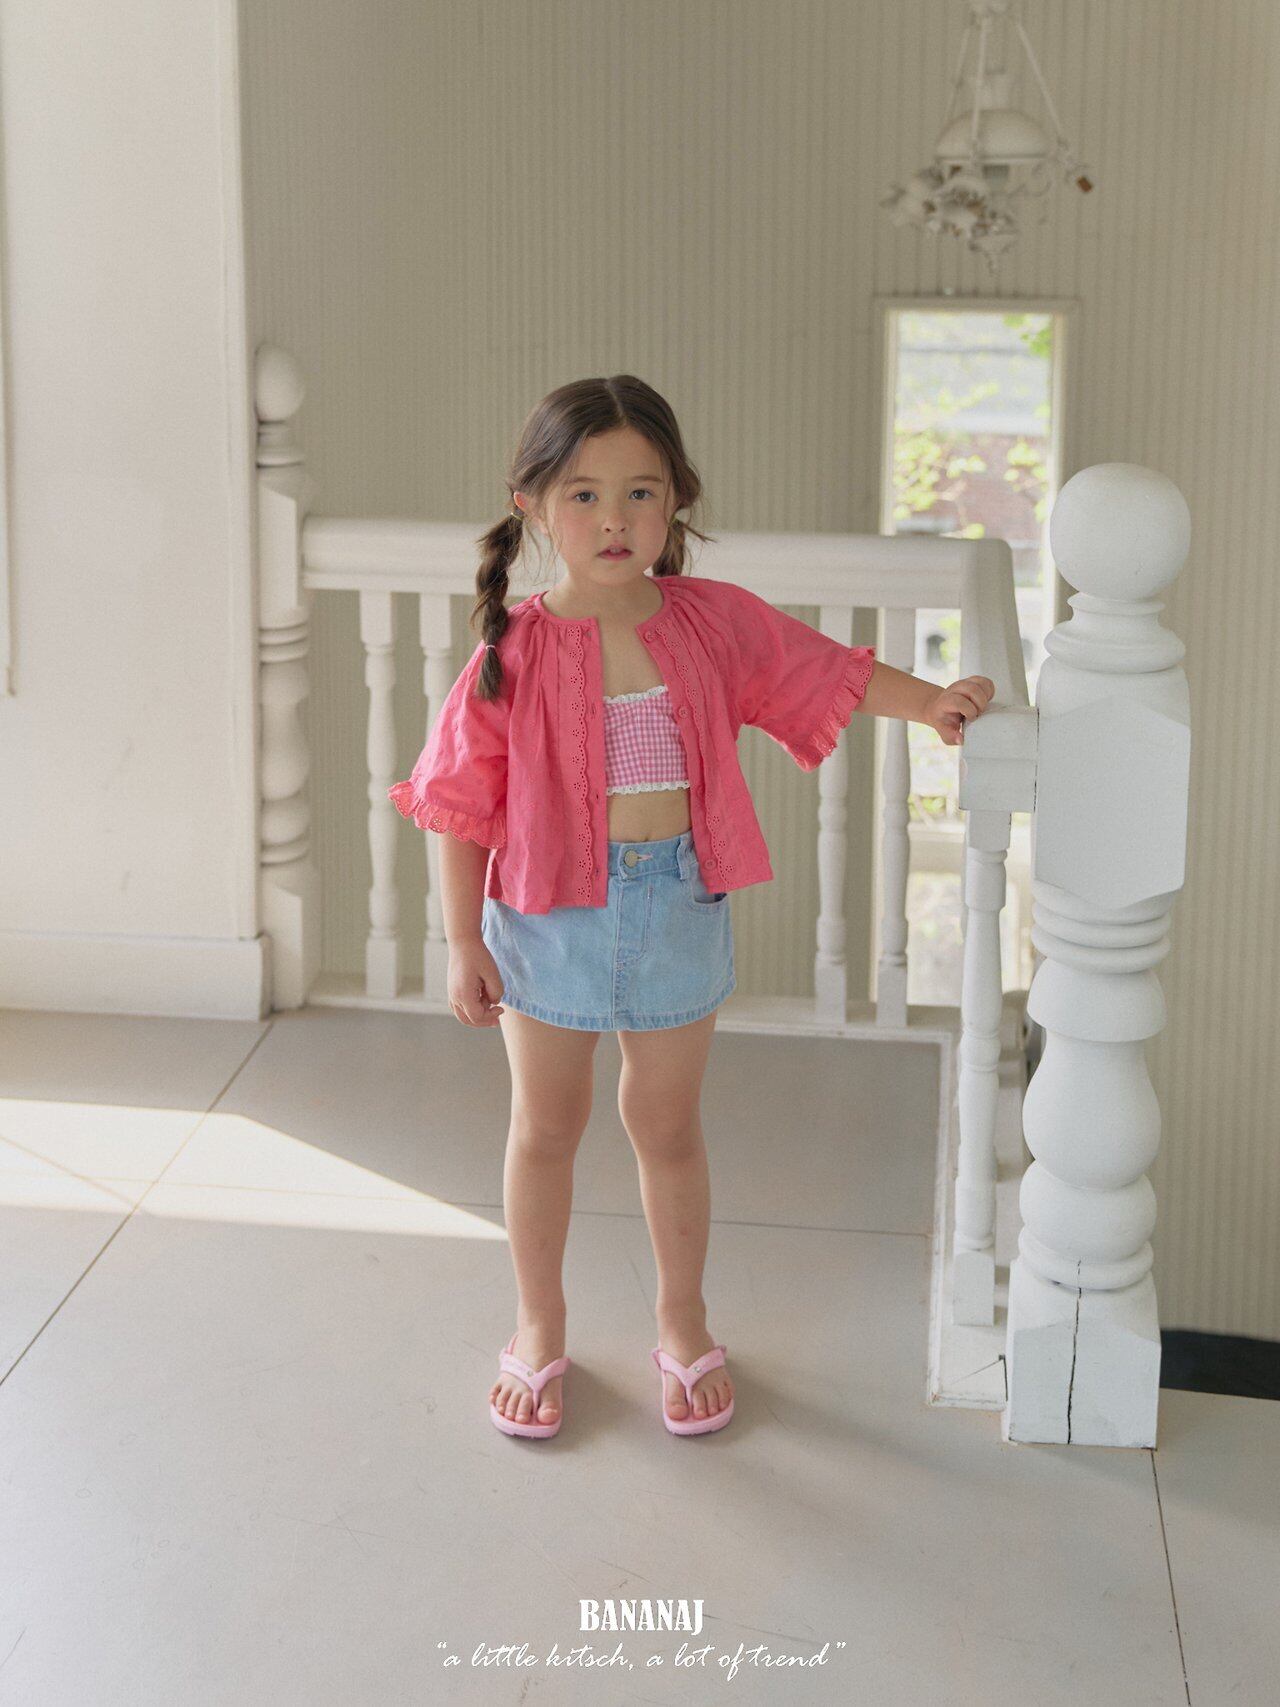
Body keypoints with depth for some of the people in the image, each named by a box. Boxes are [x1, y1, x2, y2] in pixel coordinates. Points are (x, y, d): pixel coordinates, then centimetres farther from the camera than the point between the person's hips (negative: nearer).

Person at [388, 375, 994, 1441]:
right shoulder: (514, 653, -12)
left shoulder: (714, 622, -4)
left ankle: (683, 1325, 34)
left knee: (667, 1125, 15)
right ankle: (539, 1330, 32)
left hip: (679, 903, 2)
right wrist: (464, 943, -6)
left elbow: (824, 672, 9)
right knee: (545, 1126, 12)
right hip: (549, 911, -1)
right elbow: (461, 806, -7)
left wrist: (929, 704, -3)